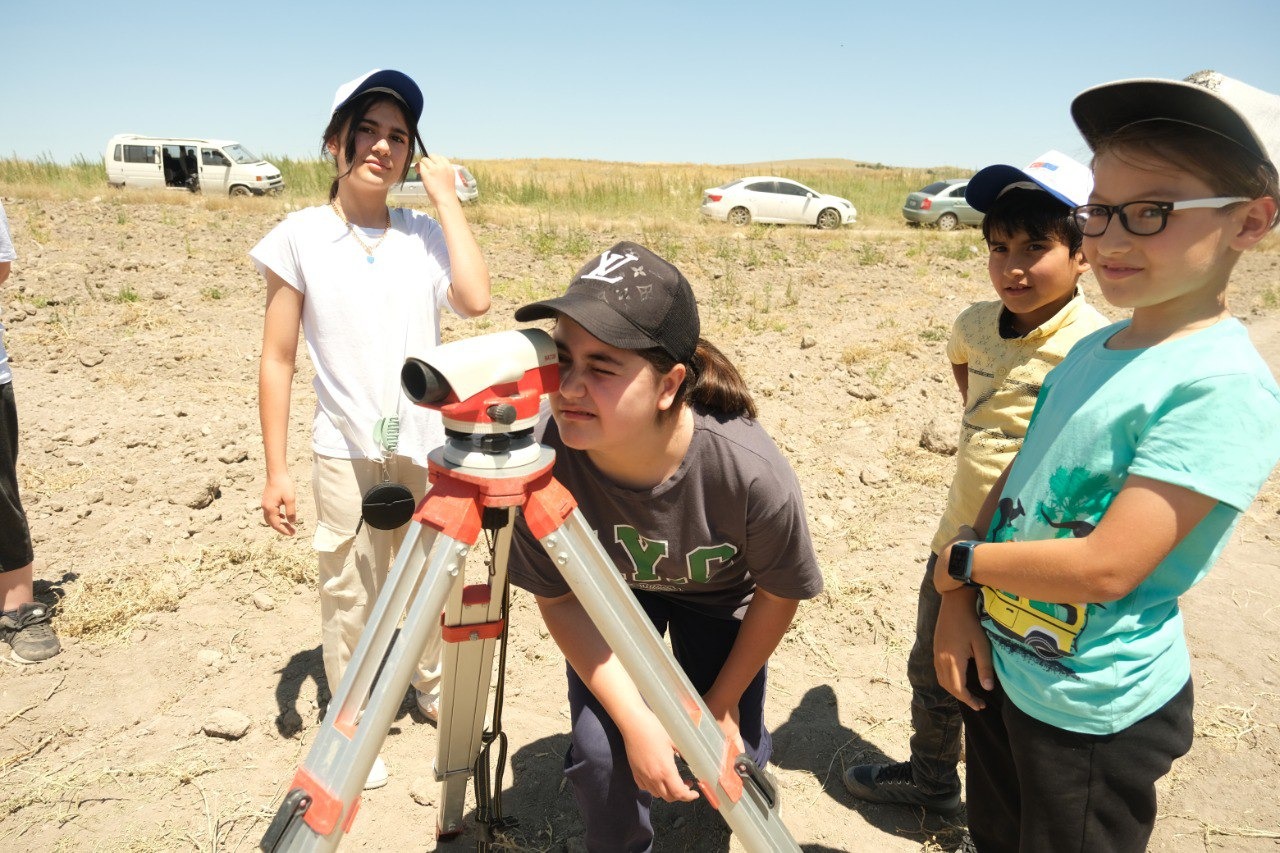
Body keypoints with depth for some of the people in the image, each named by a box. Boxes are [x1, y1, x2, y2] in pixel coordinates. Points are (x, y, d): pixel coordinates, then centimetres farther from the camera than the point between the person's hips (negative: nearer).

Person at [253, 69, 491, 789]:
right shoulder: (301, 237, -2)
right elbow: (277, 360, -2)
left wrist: (447, 197, -9)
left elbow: (476, 298, -16)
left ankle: (437, 693, 40)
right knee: (351, 597, 6)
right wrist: (276, 471, -6)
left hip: (431, 449, 2)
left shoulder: (426, 233, 4)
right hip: (347, 455, -2)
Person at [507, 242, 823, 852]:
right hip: (608, 590, 1)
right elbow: (558, 597, -16)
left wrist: (721, 704, -3)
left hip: (718, 598, 0)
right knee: (599, 756, -8)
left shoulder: (751, 474, -38)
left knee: (729, 760, 1)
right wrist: (636, 721, -19)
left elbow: (778, 594, -16)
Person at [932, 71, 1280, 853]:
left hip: (1094, 712, -7)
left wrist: (958, 564, -14)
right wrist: (961, 603, -5)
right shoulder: (1091, 351, 1)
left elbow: (1105, 568, -27)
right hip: (999, 665, 7)